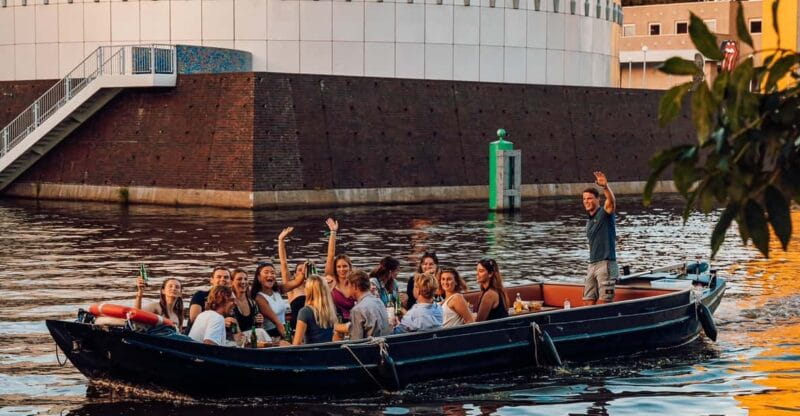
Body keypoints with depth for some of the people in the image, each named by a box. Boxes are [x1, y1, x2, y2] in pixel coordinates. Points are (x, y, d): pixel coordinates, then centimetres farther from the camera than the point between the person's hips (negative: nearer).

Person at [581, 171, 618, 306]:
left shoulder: (605, 213, -5)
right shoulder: (589, 221, 19)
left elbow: (611, 201, -28)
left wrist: (605, 187, -48)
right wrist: (591, 264, 19)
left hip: (606, 263, -8)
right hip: (592, 264, 8)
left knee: (605, 302, -8)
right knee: (588, 302, 5)